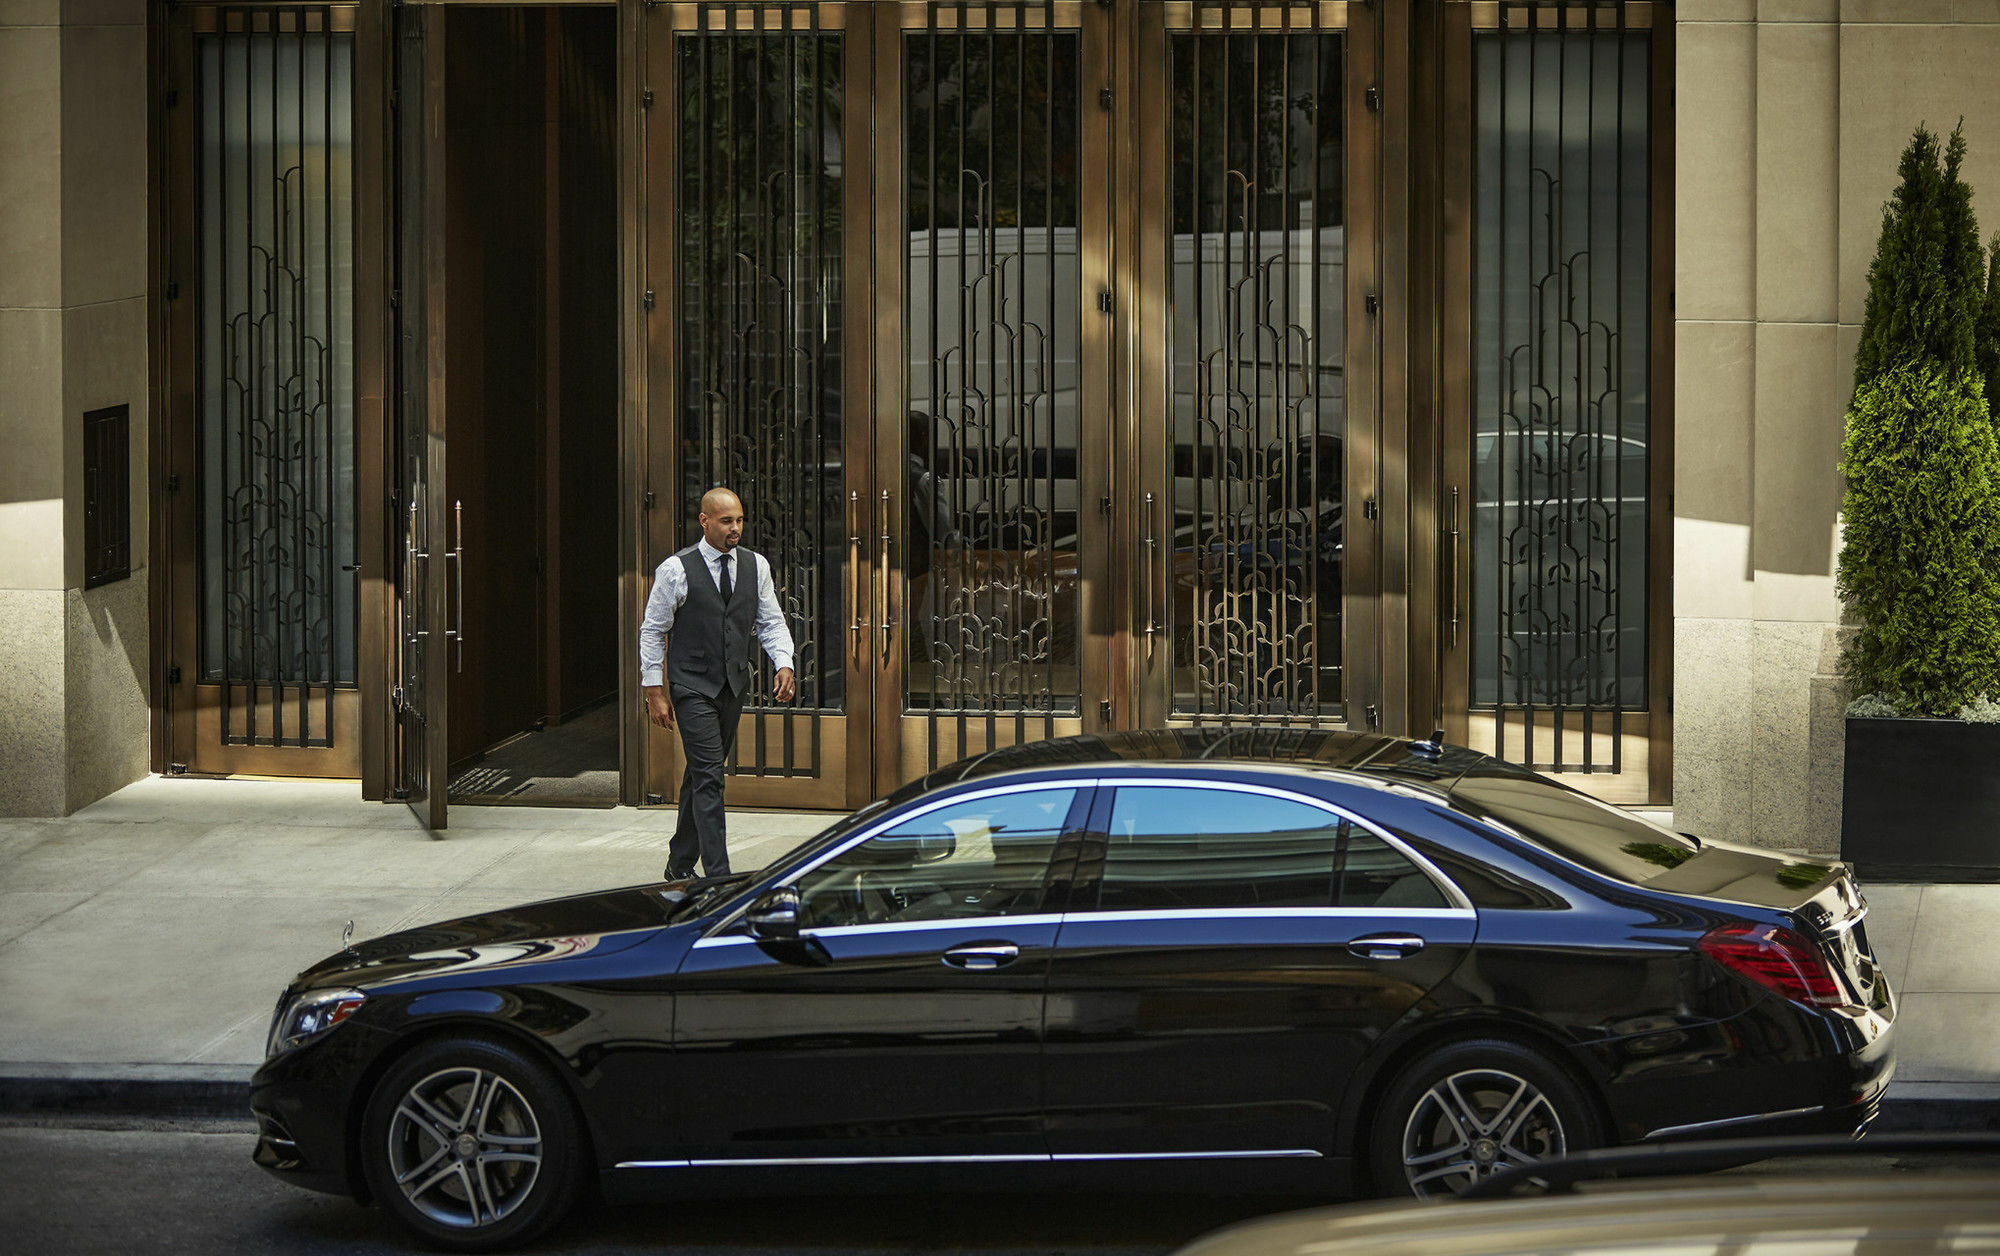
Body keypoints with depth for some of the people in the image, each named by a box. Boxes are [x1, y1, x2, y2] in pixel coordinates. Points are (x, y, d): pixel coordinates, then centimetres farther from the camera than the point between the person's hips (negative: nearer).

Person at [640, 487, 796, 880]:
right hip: (693, 686, -5)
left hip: (734, 685, 5)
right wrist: (654, 691, -5)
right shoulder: (676, 569, -9)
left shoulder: (756, 566, 5)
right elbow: (652, 631, -3)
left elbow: (771, 622, 10)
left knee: (702, 775, 15)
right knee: (709, 777, -12)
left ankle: (680, 863, 28)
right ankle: (718, 877, -14)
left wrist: (784, 664, -8)